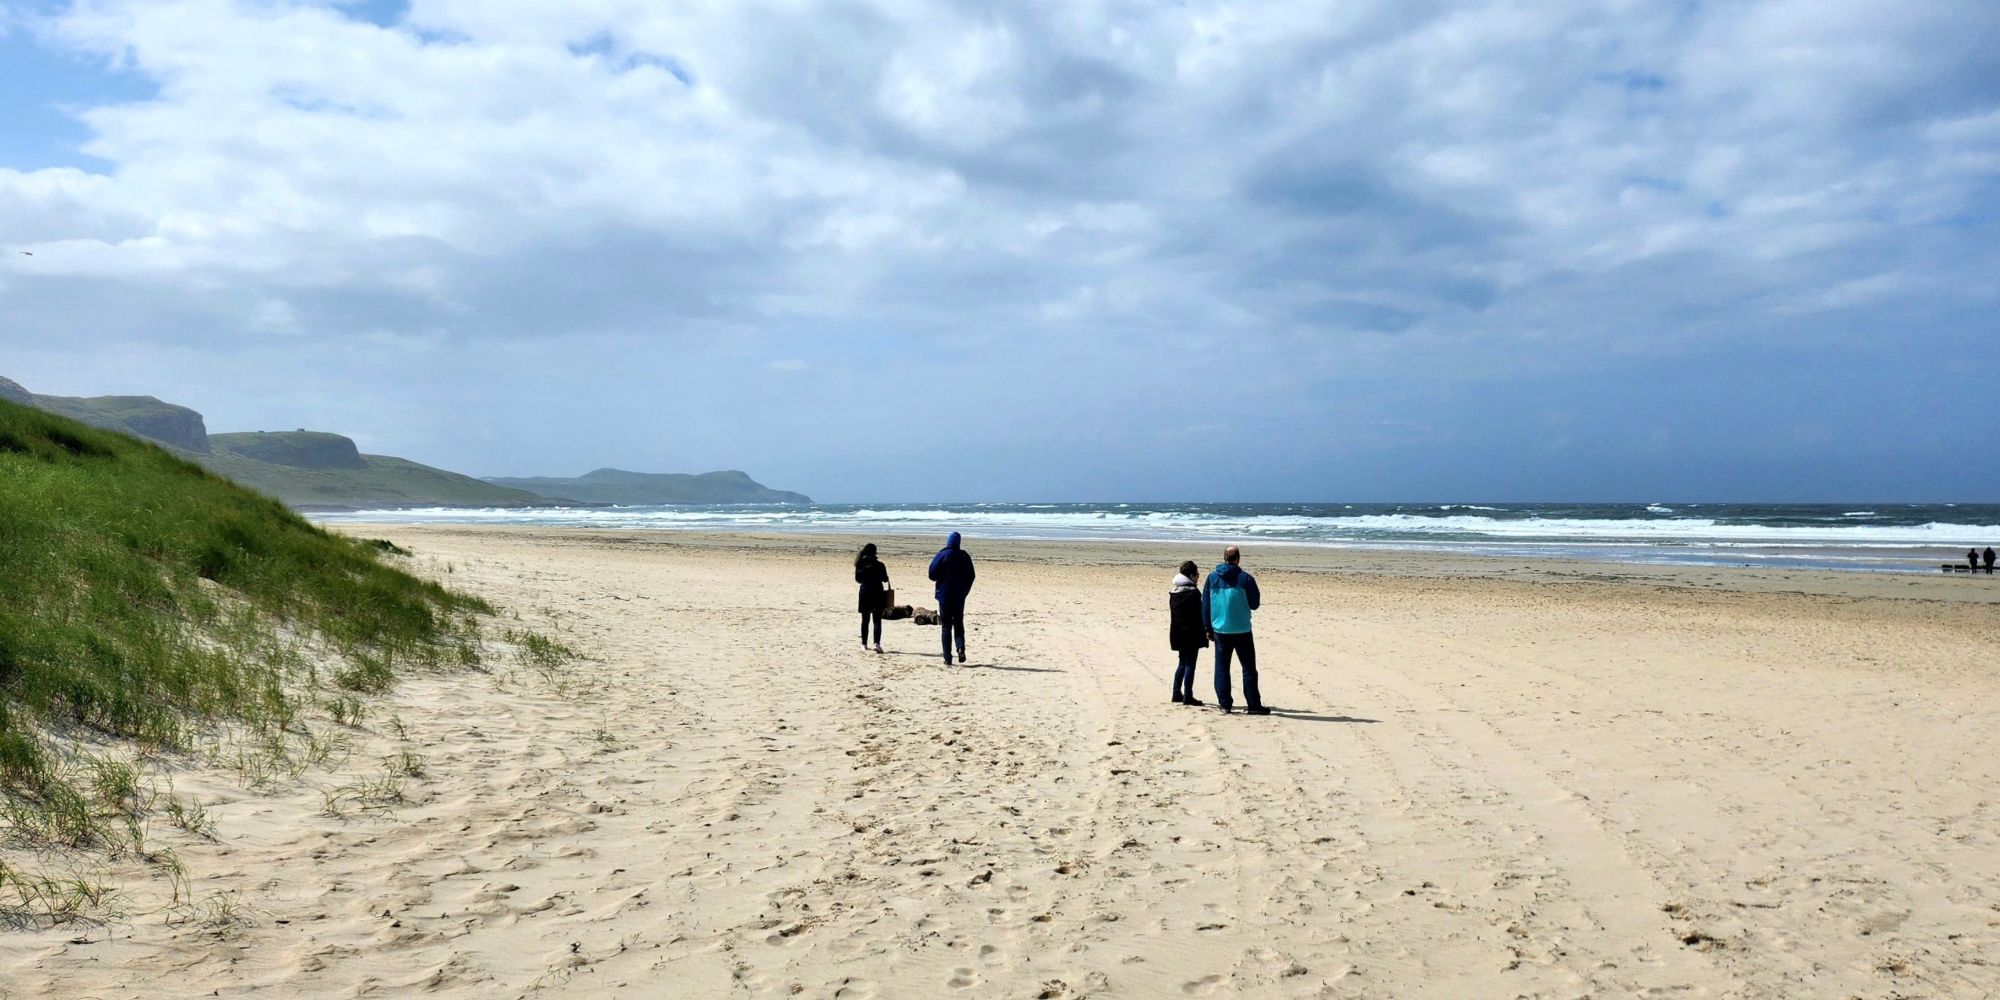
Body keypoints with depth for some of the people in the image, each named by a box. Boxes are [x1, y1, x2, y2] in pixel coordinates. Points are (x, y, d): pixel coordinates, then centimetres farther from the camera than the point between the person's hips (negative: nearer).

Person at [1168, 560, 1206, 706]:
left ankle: (1177, 693, 17)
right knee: (1190, 664, -2)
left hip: (1177, 632, 7)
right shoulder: (1193, 592, -14)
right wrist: (1206, 630, -8)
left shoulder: (1173, 592, 9)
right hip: (1191, 633, -7)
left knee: (1183, 663, 17)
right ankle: (1188, 696, -2)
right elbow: (1199, 614, -15)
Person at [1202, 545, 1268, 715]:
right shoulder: (1245, 579, -9)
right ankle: (1253, 705, 3)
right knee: (1249, 668, 4)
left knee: (1221, 668, 9)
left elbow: (1205, 605, 6)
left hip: (1220, 630, 3)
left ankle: (1224, 704, 8)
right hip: (1241, 631, -3)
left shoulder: (1212, 578, 3)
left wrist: (1209, 629, 14)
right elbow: (1254, 604, -2)